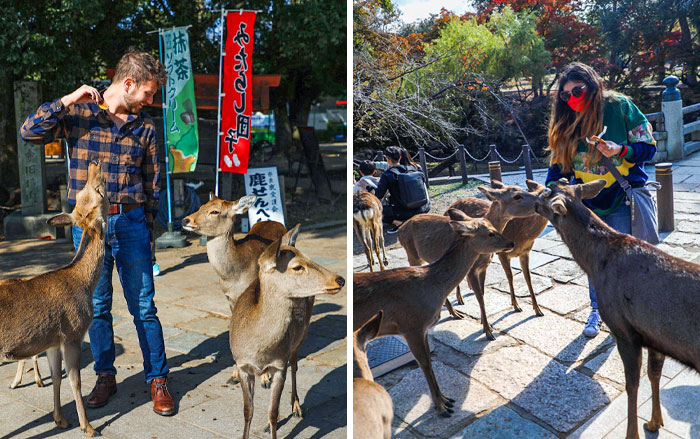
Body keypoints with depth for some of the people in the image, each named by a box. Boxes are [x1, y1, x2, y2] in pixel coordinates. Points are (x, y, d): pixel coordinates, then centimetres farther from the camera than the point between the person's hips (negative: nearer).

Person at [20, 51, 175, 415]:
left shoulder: (144, 127, 5)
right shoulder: (79, 113, 0)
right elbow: (30, 132, -8)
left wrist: (147, 227, 10)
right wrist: (68, 100, -15)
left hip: (131, 223, 1)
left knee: (143, 306, 2)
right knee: (97, 306, 10)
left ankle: (157, 379, 13)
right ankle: (105, 376, 25)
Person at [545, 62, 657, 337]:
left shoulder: (620, 107, -9)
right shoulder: (567, 121, 1)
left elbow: (648, 147, -5)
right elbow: (559, 162, 2)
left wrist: (621, 150, -24)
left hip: (622, 198, -3)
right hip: (588, 200, 3)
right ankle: (597, 309, 27)